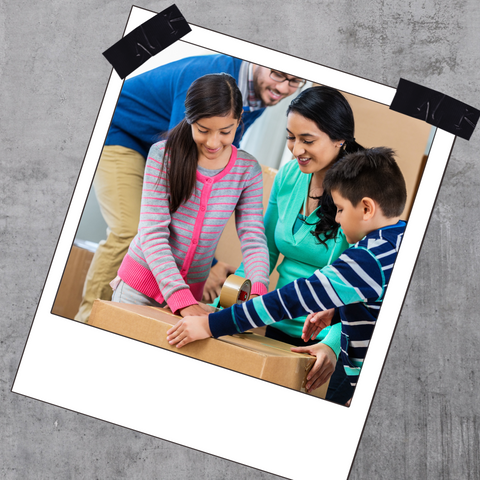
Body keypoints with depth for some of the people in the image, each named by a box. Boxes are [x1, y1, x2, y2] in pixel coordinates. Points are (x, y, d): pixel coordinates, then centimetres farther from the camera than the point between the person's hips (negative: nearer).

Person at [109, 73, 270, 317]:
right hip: (140, 284, -2)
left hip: (192, 288, 2)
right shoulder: (164, 155, -12)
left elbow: (253, 238, -7)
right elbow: (152, 233, -16)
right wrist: (181, 298, -28)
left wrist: (258, 292, -27)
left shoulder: (248, 170, -4)